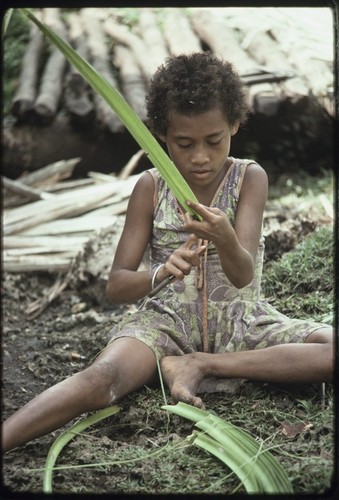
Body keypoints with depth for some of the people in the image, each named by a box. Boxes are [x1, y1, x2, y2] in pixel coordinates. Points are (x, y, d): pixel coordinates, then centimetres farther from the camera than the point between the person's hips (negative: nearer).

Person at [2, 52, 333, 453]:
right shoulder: (151, 187, -3)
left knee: (331, 348, -24)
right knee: (101, 379, -32)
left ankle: (199, 365, -18)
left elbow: (243, 275, -17)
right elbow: (116, 286, -6)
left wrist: (224, 238, -41)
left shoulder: (249, 178, -5)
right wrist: (161, 273, -29)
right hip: (168, 320, -1)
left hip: (239, 323, 2)